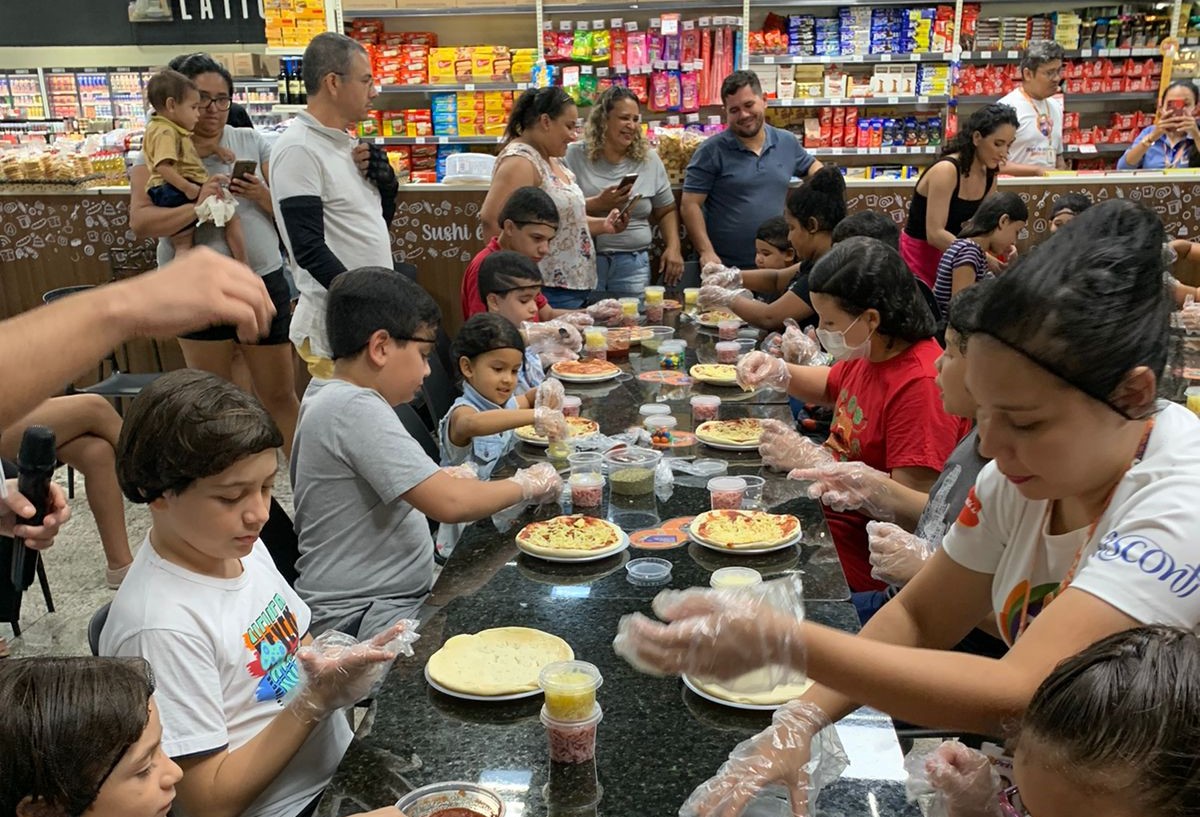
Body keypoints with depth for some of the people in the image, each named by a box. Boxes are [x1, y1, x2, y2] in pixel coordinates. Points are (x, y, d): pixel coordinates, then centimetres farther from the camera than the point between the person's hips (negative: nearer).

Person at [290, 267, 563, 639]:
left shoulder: (329, 396, 11)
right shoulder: (355, 409, -20)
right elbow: (450, 503, -26)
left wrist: (445, 479, 11)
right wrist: (525, 484, -10)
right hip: (359, 619, -10)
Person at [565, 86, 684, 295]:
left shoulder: (649, 160, 9)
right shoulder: (575, 156, -1)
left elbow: (667, 211, 15)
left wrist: (673, 247, 2)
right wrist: (598, 204, -20)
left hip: (633, 264, 3)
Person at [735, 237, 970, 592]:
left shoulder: (922, 384, -25)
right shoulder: (871, 352, 3)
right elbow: (830, 388, 26)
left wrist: (812, 461, -24)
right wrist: (777, 372, 6)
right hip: (823, 506, 9)